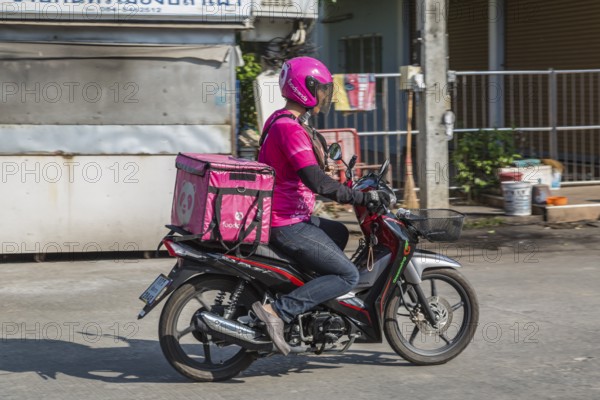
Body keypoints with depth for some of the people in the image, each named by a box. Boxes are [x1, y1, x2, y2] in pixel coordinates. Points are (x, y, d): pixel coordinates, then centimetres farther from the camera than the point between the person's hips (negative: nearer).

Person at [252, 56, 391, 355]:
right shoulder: (290, 128, -21)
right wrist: (363, 198, -22)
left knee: (339, 233, 32)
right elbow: (317, 182, -28)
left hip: (281, 216, 11)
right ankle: (278, 311, -18)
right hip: (288, 226, -11)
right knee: (348, 276, -10)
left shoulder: (279, 120, 12)